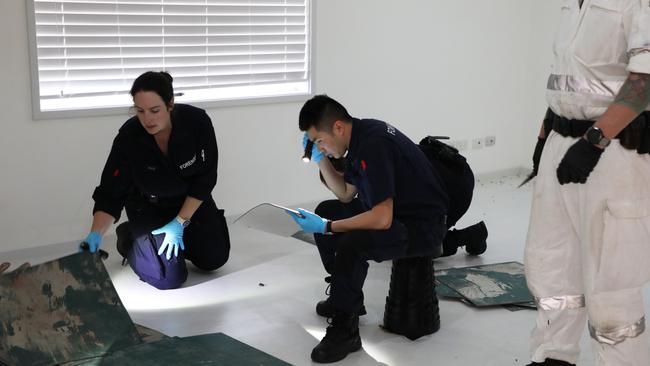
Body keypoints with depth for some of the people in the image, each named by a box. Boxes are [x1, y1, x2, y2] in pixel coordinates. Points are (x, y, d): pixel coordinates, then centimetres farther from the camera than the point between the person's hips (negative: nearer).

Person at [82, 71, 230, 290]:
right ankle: (128, 236, 13)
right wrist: (95, 235, -36)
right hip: (148, 206, -2)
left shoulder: (197, 122, -28)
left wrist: (180, 222, -18)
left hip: (191, 200, 2)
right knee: (169, 278, -14)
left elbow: (205, 180, -18)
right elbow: (110, 195, -22)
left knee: (213, 260, -1)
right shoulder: (128, 138, -29)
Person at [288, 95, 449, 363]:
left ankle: (345, 331, -13)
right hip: (396, 211, 10)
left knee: (352, 243, -32)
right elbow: (346, 194, 15)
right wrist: (320, 158, 4)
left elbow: (382, 219, -31)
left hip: (424, 227, -10)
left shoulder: (373, 146, -26)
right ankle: (344, 297, 23)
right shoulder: (360, 135, 3)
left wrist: (327, 226, -22)